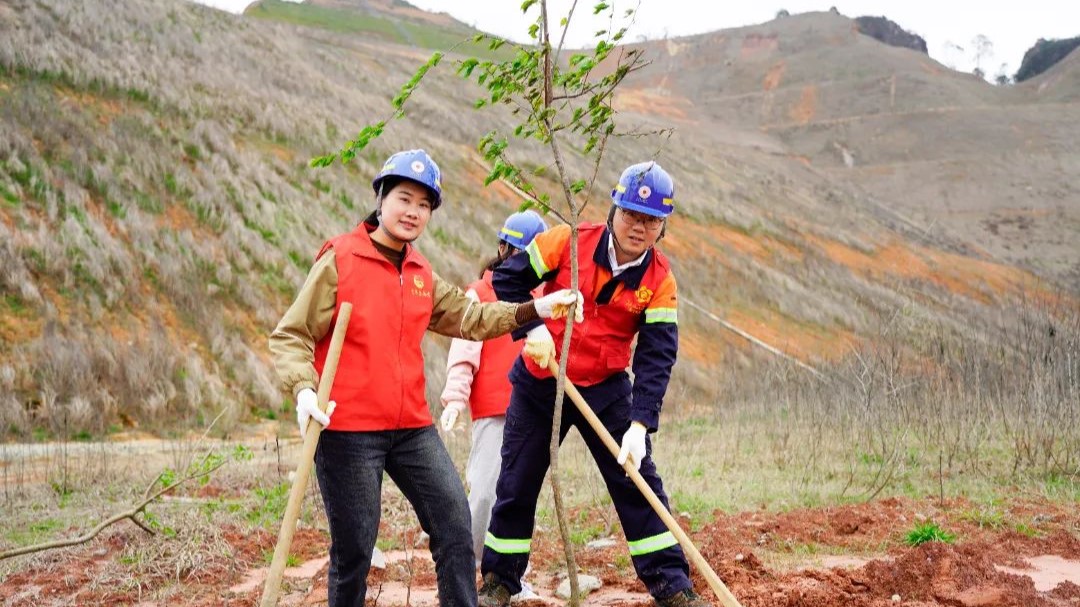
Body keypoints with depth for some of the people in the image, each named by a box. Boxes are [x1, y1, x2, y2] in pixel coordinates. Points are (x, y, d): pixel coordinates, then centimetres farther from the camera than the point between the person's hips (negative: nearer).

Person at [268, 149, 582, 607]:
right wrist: (304, 389, -24)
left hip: (412, 427, 6)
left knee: (455, 522, 5)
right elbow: (290, 337, -7)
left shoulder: (422, 274, 12)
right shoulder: (339, 260, -7)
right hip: (346, 430, -6)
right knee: (354, 547, 2)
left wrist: (532, 311, 4)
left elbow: (468, 318, 16)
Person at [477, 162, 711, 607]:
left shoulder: (660, 280, -10)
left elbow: (657, 356, -16)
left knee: (639, 484, 1)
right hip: (539, 385, -1)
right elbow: (507, 279, -5)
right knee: (517, 485, 7)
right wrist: (531, 328, -20)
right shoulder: (569, 242, -14)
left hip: (606, 391, 1)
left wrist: (640, 424, -25)